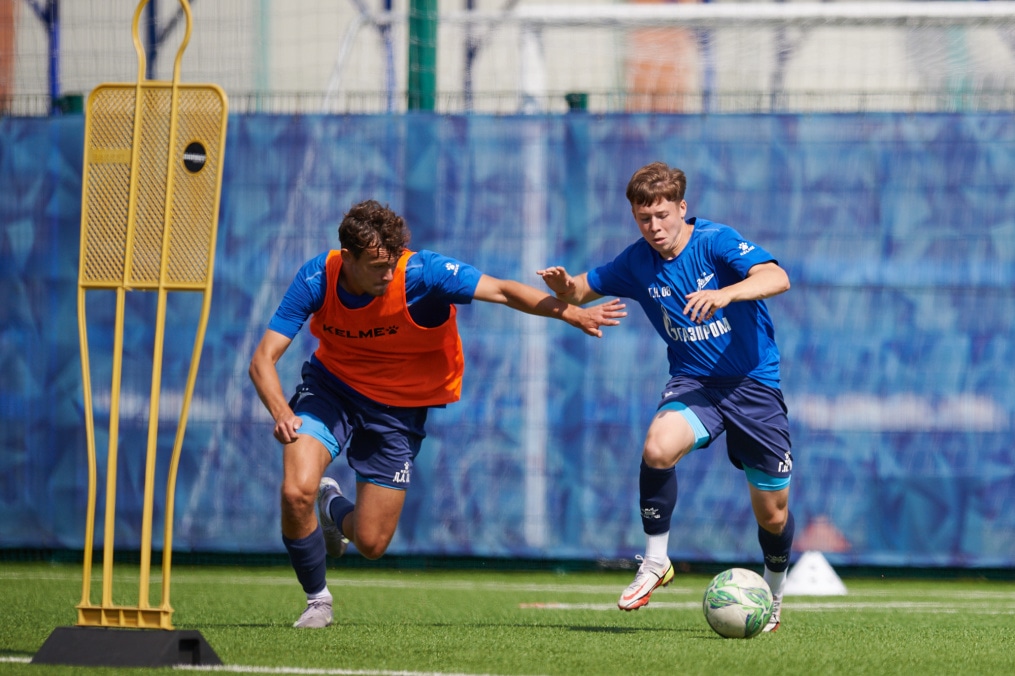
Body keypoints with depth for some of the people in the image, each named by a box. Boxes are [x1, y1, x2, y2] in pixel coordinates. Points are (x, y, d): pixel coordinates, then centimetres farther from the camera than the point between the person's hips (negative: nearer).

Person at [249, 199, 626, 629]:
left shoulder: (421, 274, -26)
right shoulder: (316, 279, -21)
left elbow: (502, 290, -23)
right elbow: (263, 360, -19)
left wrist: (572, 313, -34)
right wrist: (281, 412, -37)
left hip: (398, 405, 0)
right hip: (329, 386, 0)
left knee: (371, 544, 1)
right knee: (297, 491, -24)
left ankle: (335, 510, 41)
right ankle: (317, 600, 3)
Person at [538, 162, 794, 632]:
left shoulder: (716, 241, -15)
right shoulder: (638, 263, -1)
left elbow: (777, 278, -29)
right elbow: (585, 289, 12)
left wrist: (725, 294, -48)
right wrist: (565, 288, -13)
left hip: (753, 383, -2)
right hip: (692, 381, 2)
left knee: (772, 514, 4)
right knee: (658, 447, -31)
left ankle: (773, 597, 33)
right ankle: (655, 562, -15)